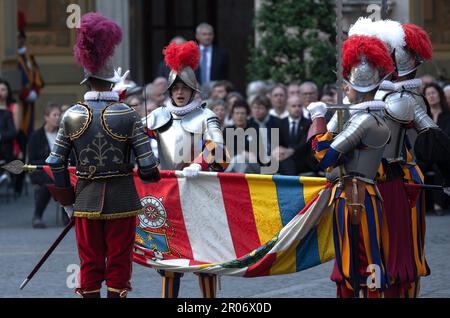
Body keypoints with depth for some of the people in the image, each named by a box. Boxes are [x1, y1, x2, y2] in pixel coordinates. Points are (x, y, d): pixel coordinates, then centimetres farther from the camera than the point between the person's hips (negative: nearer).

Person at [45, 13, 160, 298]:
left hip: (86, 200, 2)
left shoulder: (72, 116, -3)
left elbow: (56, 162, 0)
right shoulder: (127, 115, -10)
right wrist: (149, 177, 11)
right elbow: (147, 165, -12)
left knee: (90, 264, 11)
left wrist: (67, 200, 11)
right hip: (121, 200, -2)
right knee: (118, 264, 7)